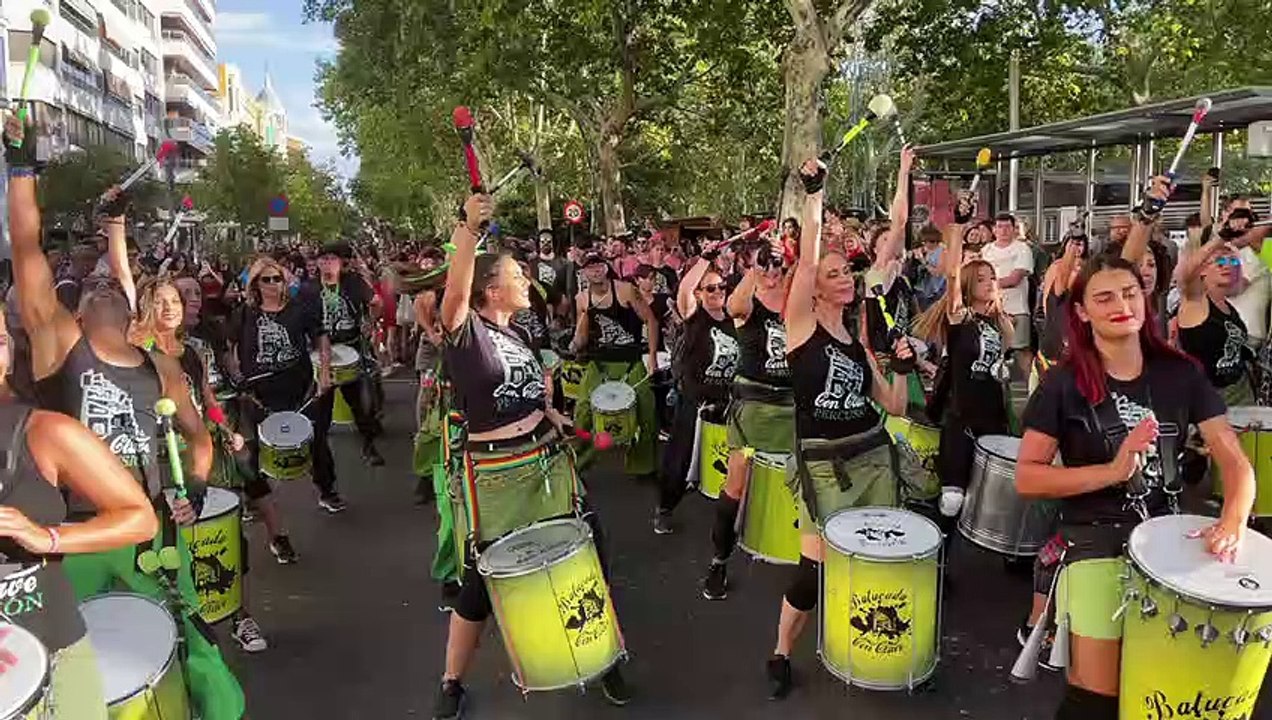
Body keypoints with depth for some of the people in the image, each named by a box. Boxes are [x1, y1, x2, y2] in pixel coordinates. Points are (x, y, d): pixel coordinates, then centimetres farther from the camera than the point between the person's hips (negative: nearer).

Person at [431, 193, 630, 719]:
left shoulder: (514, 333, 11)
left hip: (548, 461, 7)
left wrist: (549, 413, 8)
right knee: (484, 577, 5)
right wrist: (468, 227, -42)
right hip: (495, 473, -6)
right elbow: (455, 288, -32)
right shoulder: (466, 330, -10)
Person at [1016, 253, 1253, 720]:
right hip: (1096, 540, -3)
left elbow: (1234, 460, -1)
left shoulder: (1181, 373, 2)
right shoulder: (1064, 383, -7)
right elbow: (1026, 477, -10)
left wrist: (1233, 521, -20)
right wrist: (1113, 470, -20)